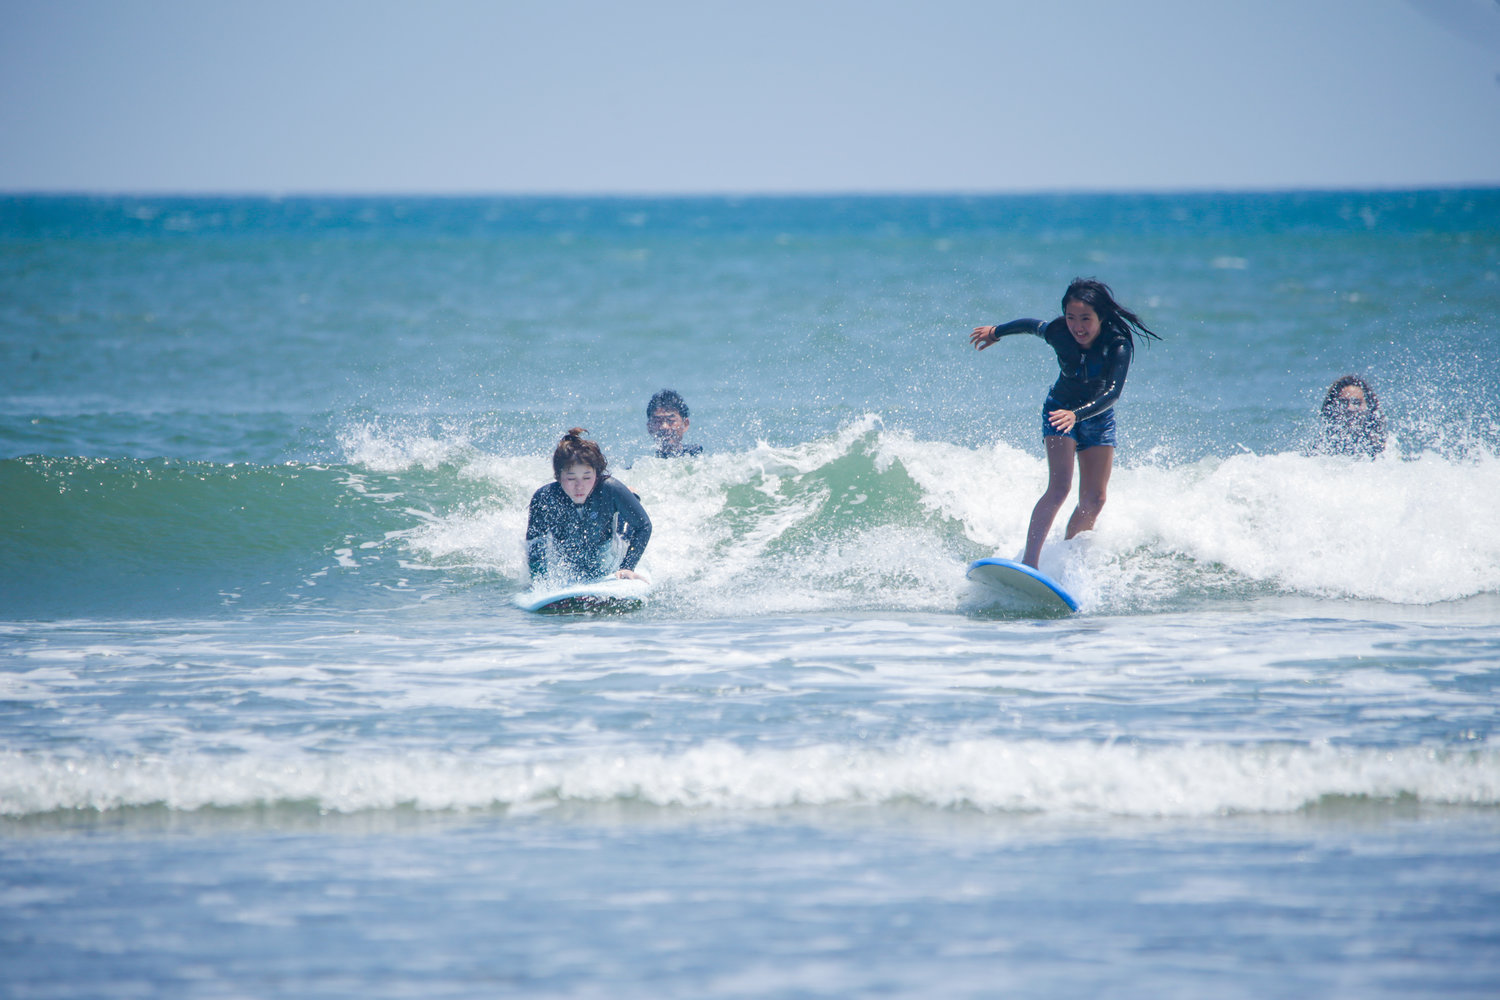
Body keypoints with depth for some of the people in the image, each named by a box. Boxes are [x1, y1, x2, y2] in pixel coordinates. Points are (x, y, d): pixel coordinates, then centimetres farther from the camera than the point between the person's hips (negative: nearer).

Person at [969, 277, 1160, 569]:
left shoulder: (1118, 345, -28)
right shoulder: (1058, 333, -24)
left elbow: (1112, 394, -39)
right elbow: (1032, 325, -1)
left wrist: (1077, 414, -55)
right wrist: (996, 332, 17)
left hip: (1098, 416, 2)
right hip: (1060, 409, -1)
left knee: (1094, 500, -4)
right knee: (1059, 487, -21)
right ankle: (1028, 561, -28)